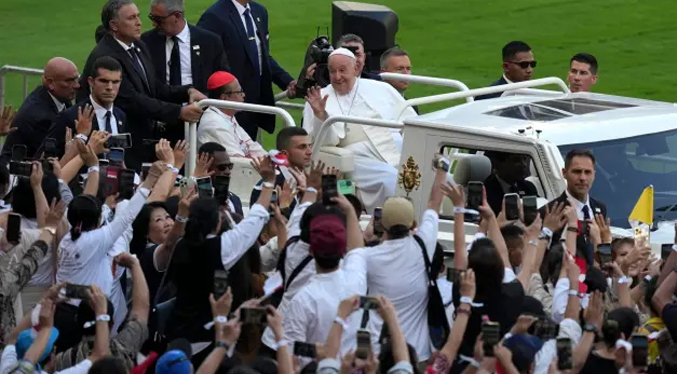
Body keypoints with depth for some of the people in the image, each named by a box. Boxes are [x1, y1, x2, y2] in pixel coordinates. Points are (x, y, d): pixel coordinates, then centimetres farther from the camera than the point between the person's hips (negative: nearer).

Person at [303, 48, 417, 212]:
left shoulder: (381, 89, 19)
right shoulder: (320, 99, 13)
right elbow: (324, 141, 2)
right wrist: (320, 115, -15)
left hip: (397, 150, 3)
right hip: (360, 158, -3)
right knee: (391, 180, -36)